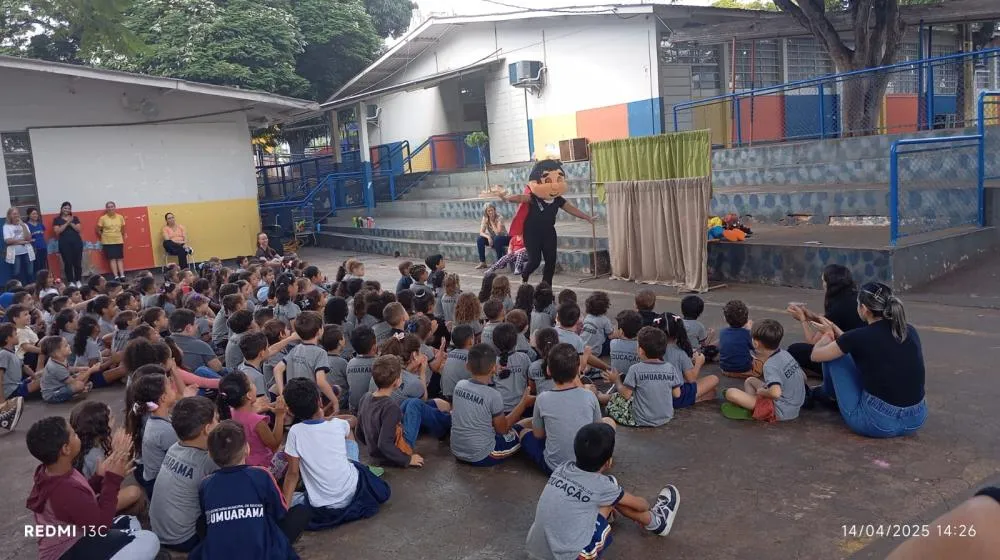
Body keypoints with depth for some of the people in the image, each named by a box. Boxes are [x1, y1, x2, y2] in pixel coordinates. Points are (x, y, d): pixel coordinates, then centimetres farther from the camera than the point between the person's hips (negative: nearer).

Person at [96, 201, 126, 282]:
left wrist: (121, 237, 10)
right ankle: (116, 276, -7)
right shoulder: (103, 218, -7)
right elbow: (98, 230, 0)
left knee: (120, 258, 3)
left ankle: (122, 275, 3)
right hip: (108, 242, -3)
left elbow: (123, 229, 11)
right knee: (112, 259, -4)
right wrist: (104, 237, 3)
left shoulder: (120, 217, 0)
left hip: (119, 241, 3)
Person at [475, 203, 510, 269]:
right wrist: (488, 237, -33)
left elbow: (497, 232, -29)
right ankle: (482, 262, -13)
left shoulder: (499, 217, -20)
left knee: (496, 239, -37)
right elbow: (481, 232, -14)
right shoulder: (485, 218, -7)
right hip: (492, 238, 5)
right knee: (479, 239, -20)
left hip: (503, 238, -4)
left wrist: (492, 222, -26)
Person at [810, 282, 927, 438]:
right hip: (915, 421, 6)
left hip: (876, 422, -6)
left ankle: (828, 395, 37)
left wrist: (828, 335, 24)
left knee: (835, 355, 10)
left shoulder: (860, 336, -12)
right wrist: (837, 332, 33)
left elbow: (816, 355, 4)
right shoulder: (910, 331, 5)